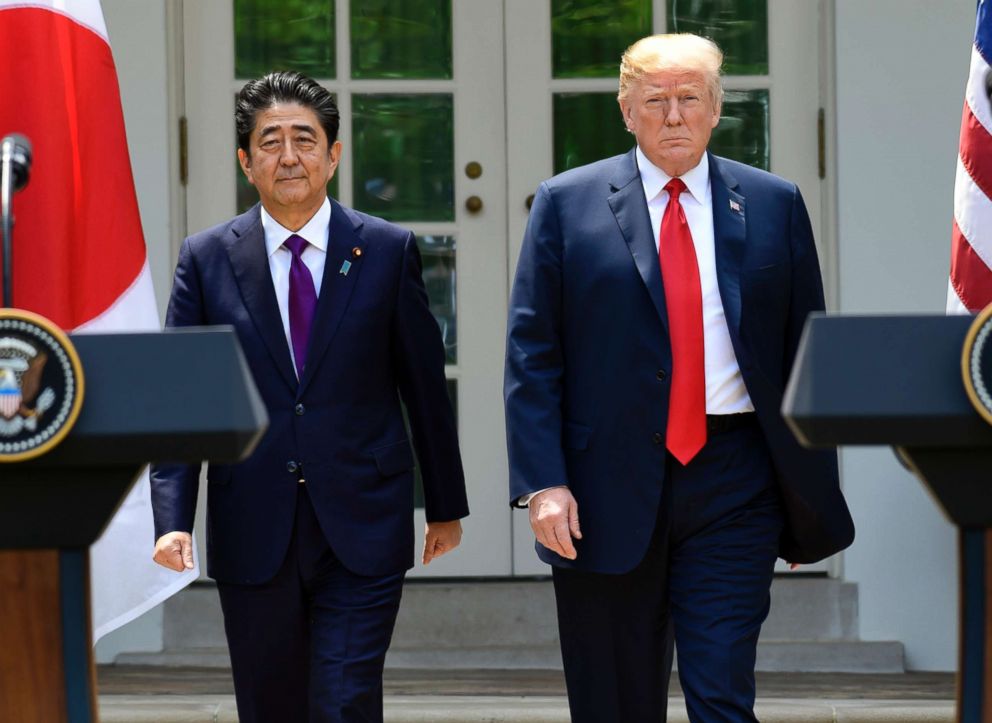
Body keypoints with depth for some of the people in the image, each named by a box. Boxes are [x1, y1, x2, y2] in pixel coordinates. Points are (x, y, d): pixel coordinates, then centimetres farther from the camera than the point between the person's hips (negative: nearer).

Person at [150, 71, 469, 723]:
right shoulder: (207, 259, 3)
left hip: (362, 531, -1)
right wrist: (173, 519, -10)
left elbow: (425, 387, 8)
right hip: (252, 536, 2)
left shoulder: (388, 252, 2)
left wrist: (447, 507, 12)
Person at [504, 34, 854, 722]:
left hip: (733, 485, 0)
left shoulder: (774, 205, 7)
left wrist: (811, 496, 7)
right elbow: (532, 356, 1)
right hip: (606, 491, 0)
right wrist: (543, 483, -10)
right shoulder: (567, 205, 4)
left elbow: (807, 352, 10)